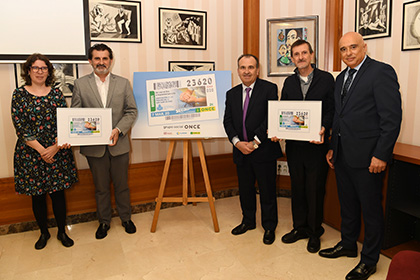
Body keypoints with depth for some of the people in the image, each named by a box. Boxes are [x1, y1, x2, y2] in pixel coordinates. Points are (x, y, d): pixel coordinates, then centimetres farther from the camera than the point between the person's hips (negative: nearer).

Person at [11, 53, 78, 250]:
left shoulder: (56, 93, 3)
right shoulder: (19, 94, -1)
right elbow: (20, 127, -8)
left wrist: (54, 148, -13)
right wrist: (41, 150, -14)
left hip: (57, 152, 1)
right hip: (30, 154, 0)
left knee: (58, 192, 7)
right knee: (37, 195, 11)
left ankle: (62, 232, 24)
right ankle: (44, 232, 30)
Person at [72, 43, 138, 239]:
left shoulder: (123, 83, 4)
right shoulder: (80, 84, 3)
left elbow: (131, 111, 0)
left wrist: (118, 130, -15)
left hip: (119, 144, 0)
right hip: (94, 147, 0)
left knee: (121, 185, 13)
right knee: (101, 188, 13)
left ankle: (126, 218, 32)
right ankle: (104, 221, 32)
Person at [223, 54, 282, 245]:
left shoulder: (269, 89, -5)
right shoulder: (231, 94, 10)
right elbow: (227, 121, 5)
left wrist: (255, 142, -16)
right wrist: (237, 142, -10)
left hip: (264, 151, -4)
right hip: (241, 151, 5)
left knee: (267, 191, 7)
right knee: (245, 189, 17)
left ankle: (269, 227, 26)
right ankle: (248, 221, 37)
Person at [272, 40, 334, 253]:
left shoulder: (326, 79, -1)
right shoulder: (289, 82, 11)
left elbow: (332, 110, -5)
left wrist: (323, 129, -23)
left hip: (316, 144, -4)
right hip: (294, 144, 4)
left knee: (315, 189, 5)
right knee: (297, 188, 14)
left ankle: (315, 232, 24)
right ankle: (300, 227, 31)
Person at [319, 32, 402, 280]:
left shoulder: (382, 72, -10)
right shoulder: (341, 78, 15)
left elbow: (392, 117, -15)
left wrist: (381, 155, -19)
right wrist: (333, 148, 15)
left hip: (367, 156, -8)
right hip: (343, 155, 8)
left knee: (371, 209, 6)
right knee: (348, 204, 20)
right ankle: (348, 245, 39)